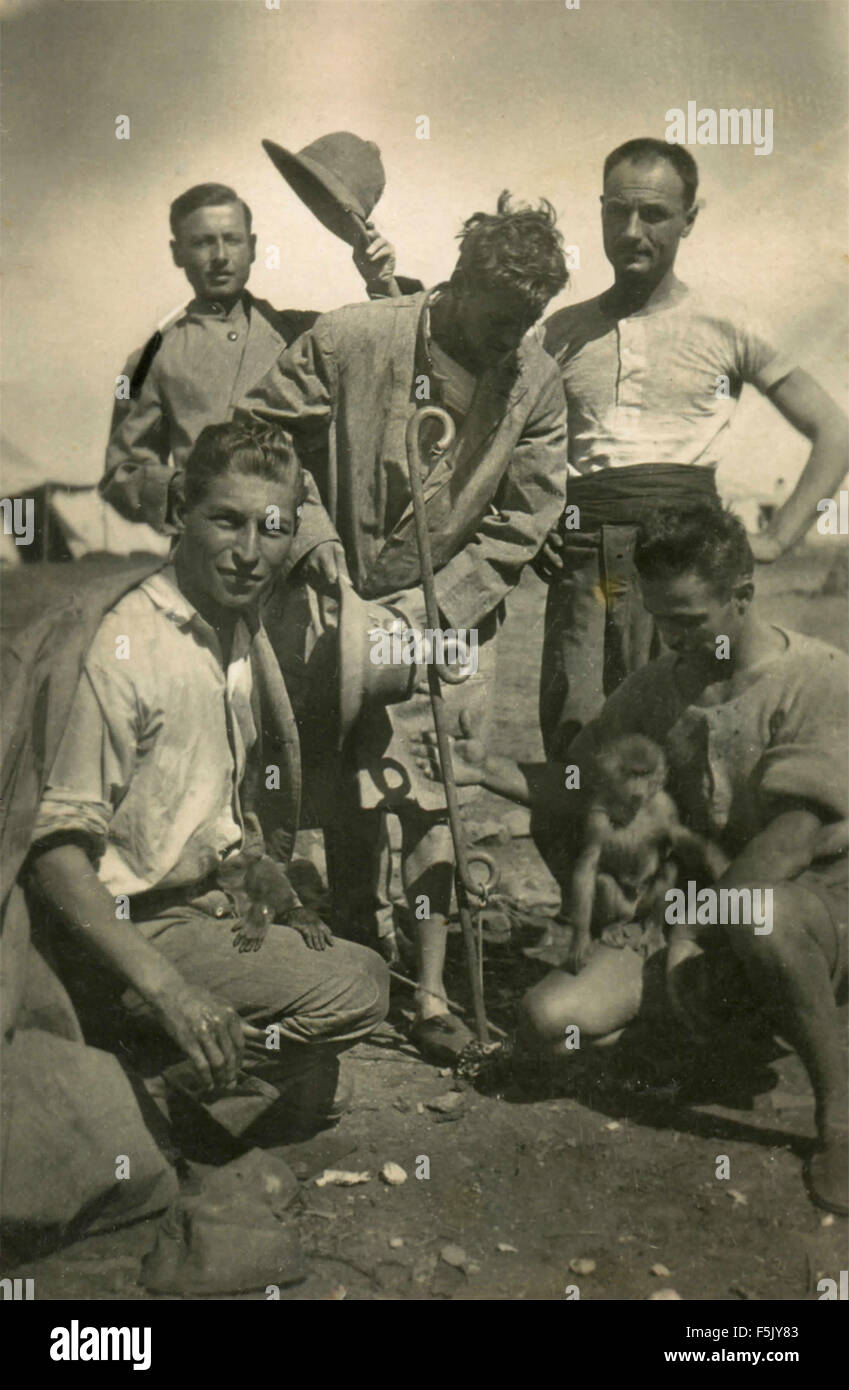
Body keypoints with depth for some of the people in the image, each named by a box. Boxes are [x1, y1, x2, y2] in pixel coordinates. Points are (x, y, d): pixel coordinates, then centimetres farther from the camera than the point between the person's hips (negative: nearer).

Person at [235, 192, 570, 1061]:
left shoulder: (537, 383, -3)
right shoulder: (348, 341, -9)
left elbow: (525, 518, -2)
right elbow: (259, 437, -4)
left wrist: (434, 607, -10)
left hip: (454, 616, 1)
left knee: (435, 795, -2)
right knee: (347, 797, 6)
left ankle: (430, 989, 9)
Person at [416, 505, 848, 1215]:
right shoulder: (657, 686, 9)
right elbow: (581, 791, 13)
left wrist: (694, 931, -21)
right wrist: (491, 770, -5)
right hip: (694, 909, 6)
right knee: (551, 1019, -15)